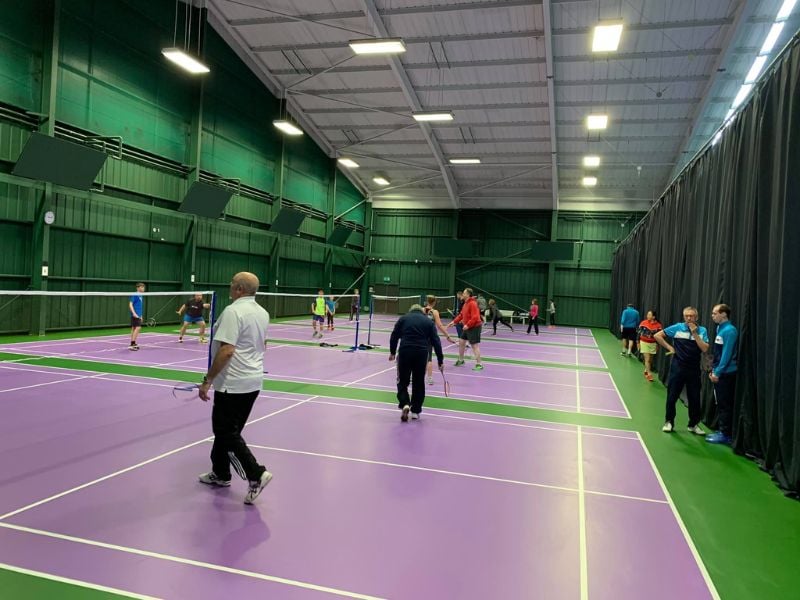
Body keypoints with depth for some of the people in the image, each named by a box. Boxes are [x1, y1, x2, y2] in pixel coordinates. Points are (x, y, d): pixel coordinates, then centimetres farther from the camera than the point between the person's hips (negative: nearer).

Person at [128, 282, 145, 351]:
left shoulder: (140, 296, 16)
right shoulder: (134, 295, -10)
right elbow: (130, 304, -16)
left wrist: (141, 316, 24)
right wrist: (134, 313, -25)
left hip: (138, 315, 9)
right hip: (135, 315, -9)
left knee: (134, 328, 11)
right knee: (138, 327, -15)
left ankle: (133, 344, 15)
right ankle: (132, 344, -15)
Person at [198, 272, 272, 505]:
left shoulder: (233, 311, -18)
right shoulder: (262, 313, 9)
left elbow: (226, 350, -24)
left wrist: (207, 380, -19)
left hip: (233, 384, -9)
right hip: (254, 381, 9)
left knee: (227, 433, 0)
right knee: (226, 429, 20)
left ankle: (256, 475, -5)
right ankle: (220, 473, 30)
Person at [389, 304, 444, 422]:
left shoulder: (403, 318, 14)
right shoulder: (429, 321, 14)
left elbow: (394, 336, 6)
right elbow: (436, 342, 8)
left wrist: (392, 352, 17)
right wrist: (440, 361, 8)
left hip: (405, 352, -1)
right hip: (421, 353, 1)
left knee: (403, 381, 10)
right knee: (418, 383, 13)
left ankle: (405, 404, -11)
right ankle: (415, 410, 19)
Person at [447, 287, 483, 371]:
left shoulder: (472, 304, -19)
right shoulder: (466, 303, 11)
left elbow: (475, 317, -26)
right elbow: (461, 314, 18)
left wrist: (468, 325, -27)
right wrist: (454, 321, 11)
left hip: (474, 327, -10)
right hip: (467, 327, 10)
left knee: (474, 345, -8)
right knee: (461, 342, 16)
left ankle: (479, 365, -2)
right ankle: (461, 360, 32)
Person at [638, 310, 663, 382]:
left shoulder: (658, 325, -9)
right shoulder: (643, 323, -9)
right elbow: (639, 333, -2)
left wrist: (657, 345, 2)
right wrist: (638, 343, -2)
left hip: (653, 344, 2)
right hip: (644, 343, -2)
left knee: (650, 360, 13)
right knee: (647, 359, -7)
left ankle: (646, 371, 33)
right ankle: (648, 374, -4)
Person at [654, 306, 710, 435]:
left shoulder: (702, 330, 0)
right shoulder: (677, 327, -2)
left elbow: (705, 349, -11)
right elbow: (657, 335, 2)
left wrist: (695, 333, -15)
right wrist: (669, 347, -3)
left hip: (694, 370, 1)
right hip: (677, 368, -1)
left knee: (694, 398, 7)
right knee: (672, 396, 4)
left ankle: (694, 424, 24)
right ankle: (669, 422, 18)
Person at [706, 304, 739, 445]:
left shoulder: (729, 331, -16)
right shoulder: (720, 329, 12)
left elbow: (727, 354, -20)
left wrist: (717, 372, -18)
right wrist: (713, 369, 16)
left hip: (726, 374, -9)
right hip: (719, 373, 9)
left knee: (725, 405, -2)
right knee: (721, 404, 14)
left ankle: (725, 434, 5)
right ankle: (722, 431, 23)